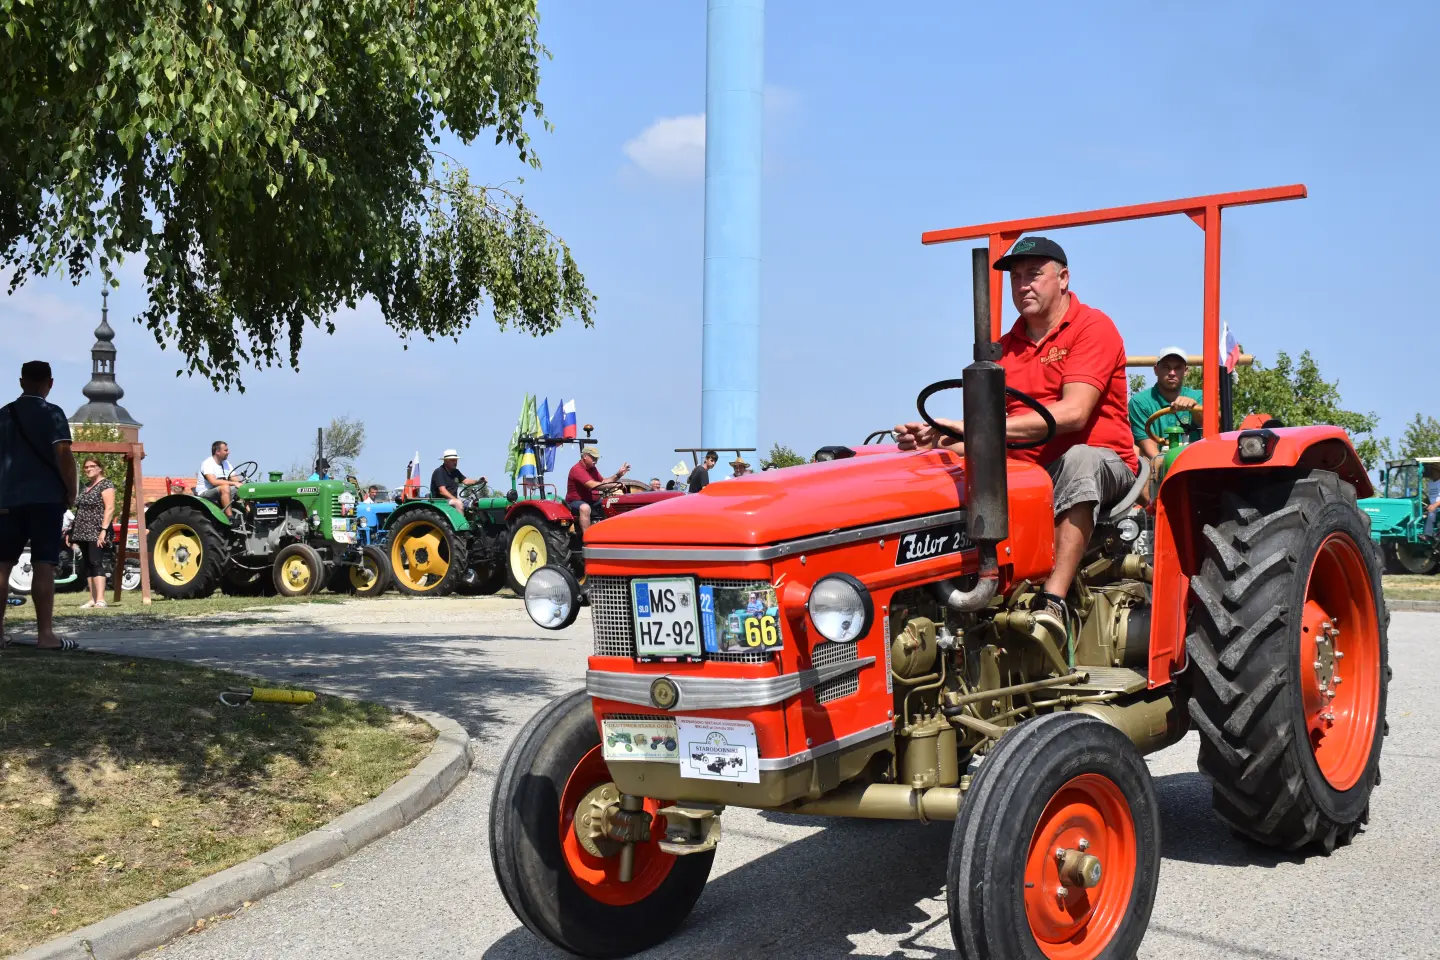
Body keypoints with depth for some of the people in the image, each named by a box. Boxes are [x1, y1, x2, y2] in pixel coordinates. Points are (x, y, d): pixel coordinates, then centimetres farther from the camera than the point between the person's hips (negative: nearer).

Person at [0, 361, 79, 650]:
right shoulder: (52, 413, -5)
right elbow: (63, 455, -15)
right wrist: (71, 492, -5)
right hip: (46, 499, -5)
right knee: (43, 566, -6)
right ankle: (45, 634, -8)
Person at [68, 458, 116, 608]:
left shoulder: (105, 485, -5)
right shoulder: (86, 487, 20)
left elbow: (110, 509, -15)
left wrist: (103, 530, -23)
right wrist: (73, 532, 19)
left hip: (96, 532, -9)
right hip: (83, 533, 9)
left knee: (96, 563, -16)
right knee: (88, 565, 6)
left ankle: (100, 599, -21)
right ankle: (93, 599, 8)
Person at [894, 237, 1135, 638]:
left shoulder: (1093, 327, -3)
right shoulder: (1005, 347, 16)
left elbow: (1072, 413, -20)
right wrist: (934, 440, -14)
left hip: (1099, 462, -5)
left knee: (1078, 459, -39)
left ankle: (1053, 601, -44)